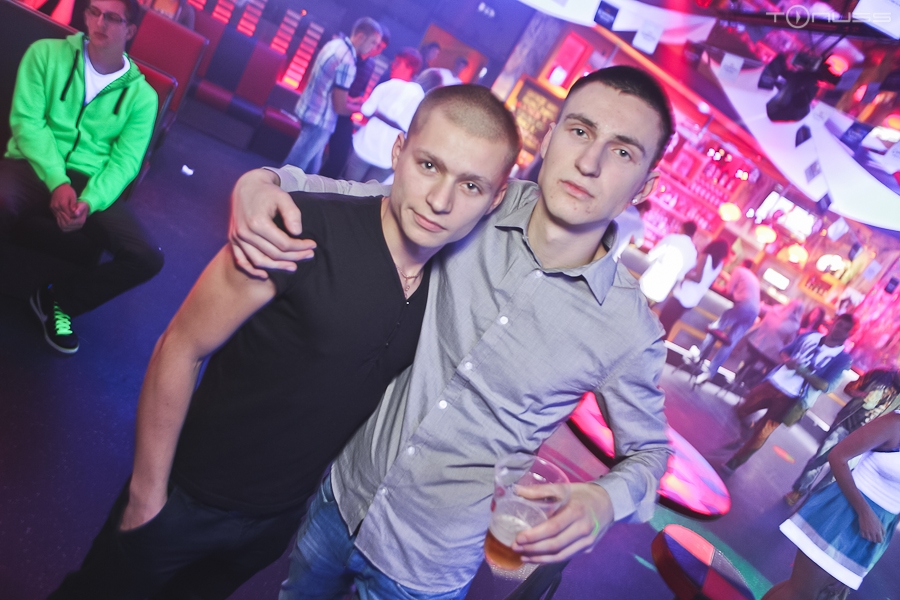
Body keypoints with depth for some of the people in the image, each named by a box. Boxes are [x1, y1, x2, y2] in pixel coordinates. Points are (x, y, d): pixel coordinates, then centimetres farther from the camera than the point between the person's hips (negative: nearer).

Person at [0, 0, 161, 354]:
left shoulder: (141, 95, 7)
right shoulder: (46, 54, 6)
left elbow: (124, 161, -2)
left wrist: (89, 201, -21)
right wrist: (57, 182, -21)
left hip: (89, 183, 2)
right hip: (34, 166, -2)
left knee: (147, 258, -18)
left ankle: (56, 299, 8)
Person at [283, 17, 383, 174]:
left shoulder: (334, 44, 4)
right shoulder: (347, 62, -24)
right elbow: (339, 107, -19)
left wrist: (354, 101, 12)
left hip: (308, 109, 10)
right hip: (320, 120, -10)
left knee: (311, 166, 22)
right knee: (295, 166, 5)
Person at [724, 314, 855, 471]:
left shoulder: (842, 358, -10)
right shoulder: (810, 336, 2)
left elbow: (826, 386, -17)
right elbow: (785, 351, 12)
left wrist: (804, 372, -29)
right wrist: (787, 360, -11)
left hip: (791, 398, -4)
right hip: (773, 383, 4)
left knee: (761, 434, -3)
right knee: (741, 411, 13)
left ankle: (732, 464, 10)